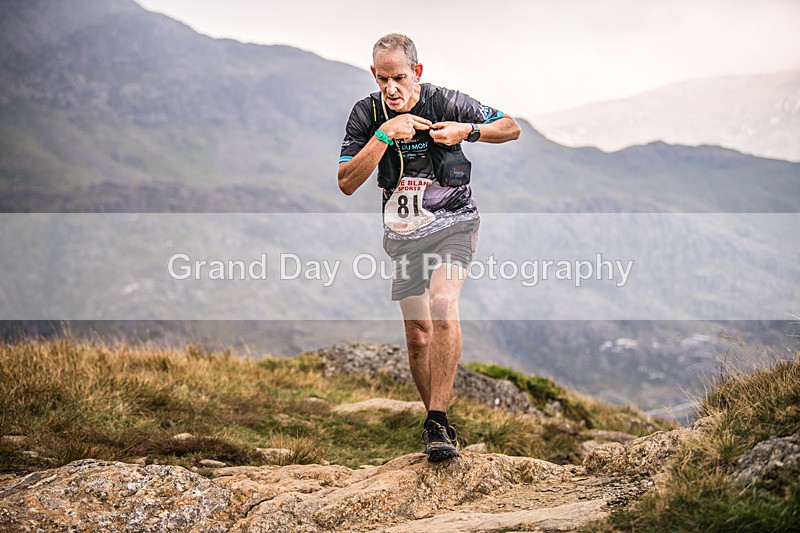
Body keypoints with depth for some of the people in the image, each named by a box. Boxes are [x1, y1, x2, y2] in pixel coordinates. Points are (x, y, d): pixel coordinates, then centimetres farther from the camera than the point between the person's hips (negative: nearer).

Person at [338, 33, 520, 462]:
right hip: (402, 234, 3)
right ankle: (439, 424, 24)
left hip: (452, 222, -3)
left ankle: (437, 422, -27)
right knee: (418, 337, 6)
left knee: (442, 306, -28)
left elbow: (511, 128, 0)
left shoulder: (447, 103, -12)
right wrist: (385, 134, -26)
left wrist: (468, 131, -19)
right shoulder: (367, 114, -7)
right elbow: (347, 183, -16)